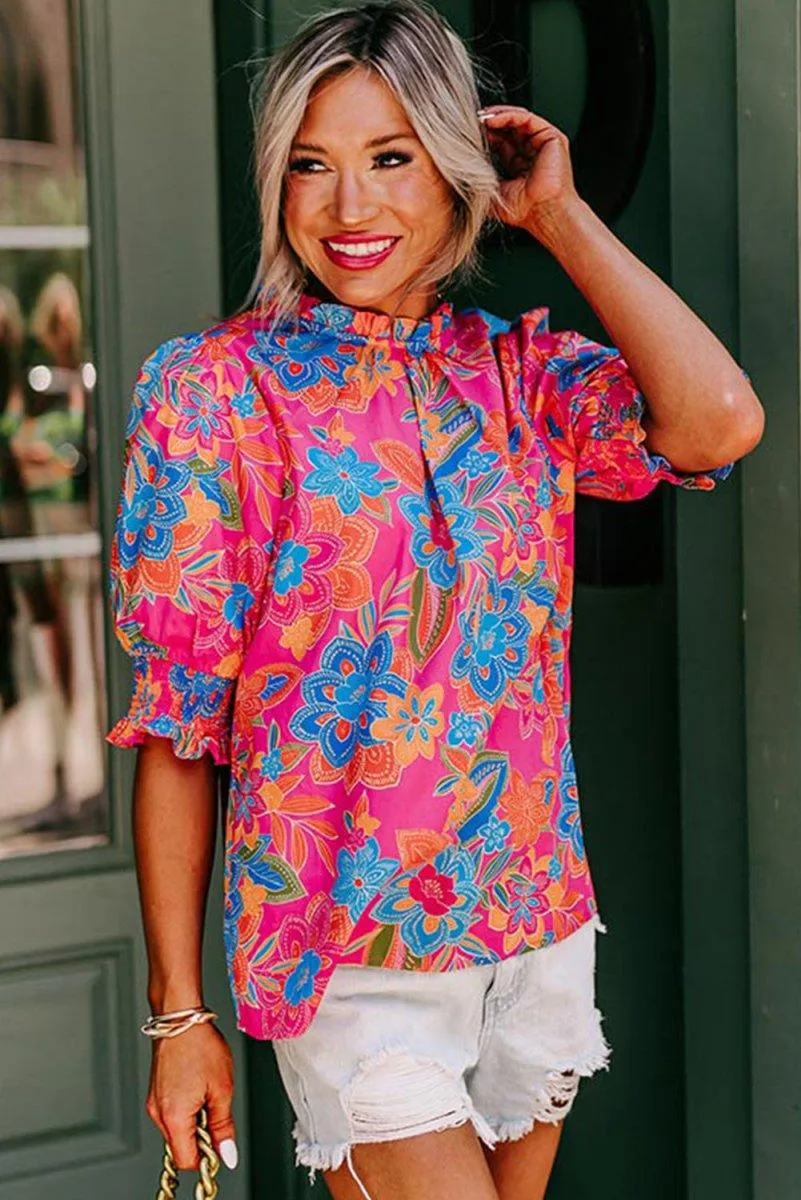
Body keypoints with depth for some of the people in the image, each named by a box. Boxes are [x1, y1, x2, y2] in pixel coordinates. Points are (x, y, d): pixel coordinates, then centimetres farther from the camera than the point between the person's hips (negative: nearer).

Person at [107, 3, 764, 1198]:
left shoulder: (519, 370, 3)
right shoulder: (217, 389, -6)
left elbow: (717, 424, -19)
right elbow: (175, 727, -6)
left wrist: (557, 214, -8)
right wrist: (178, 1012, -7)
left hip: (539, 926, 4)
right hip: (354, 960, -4)